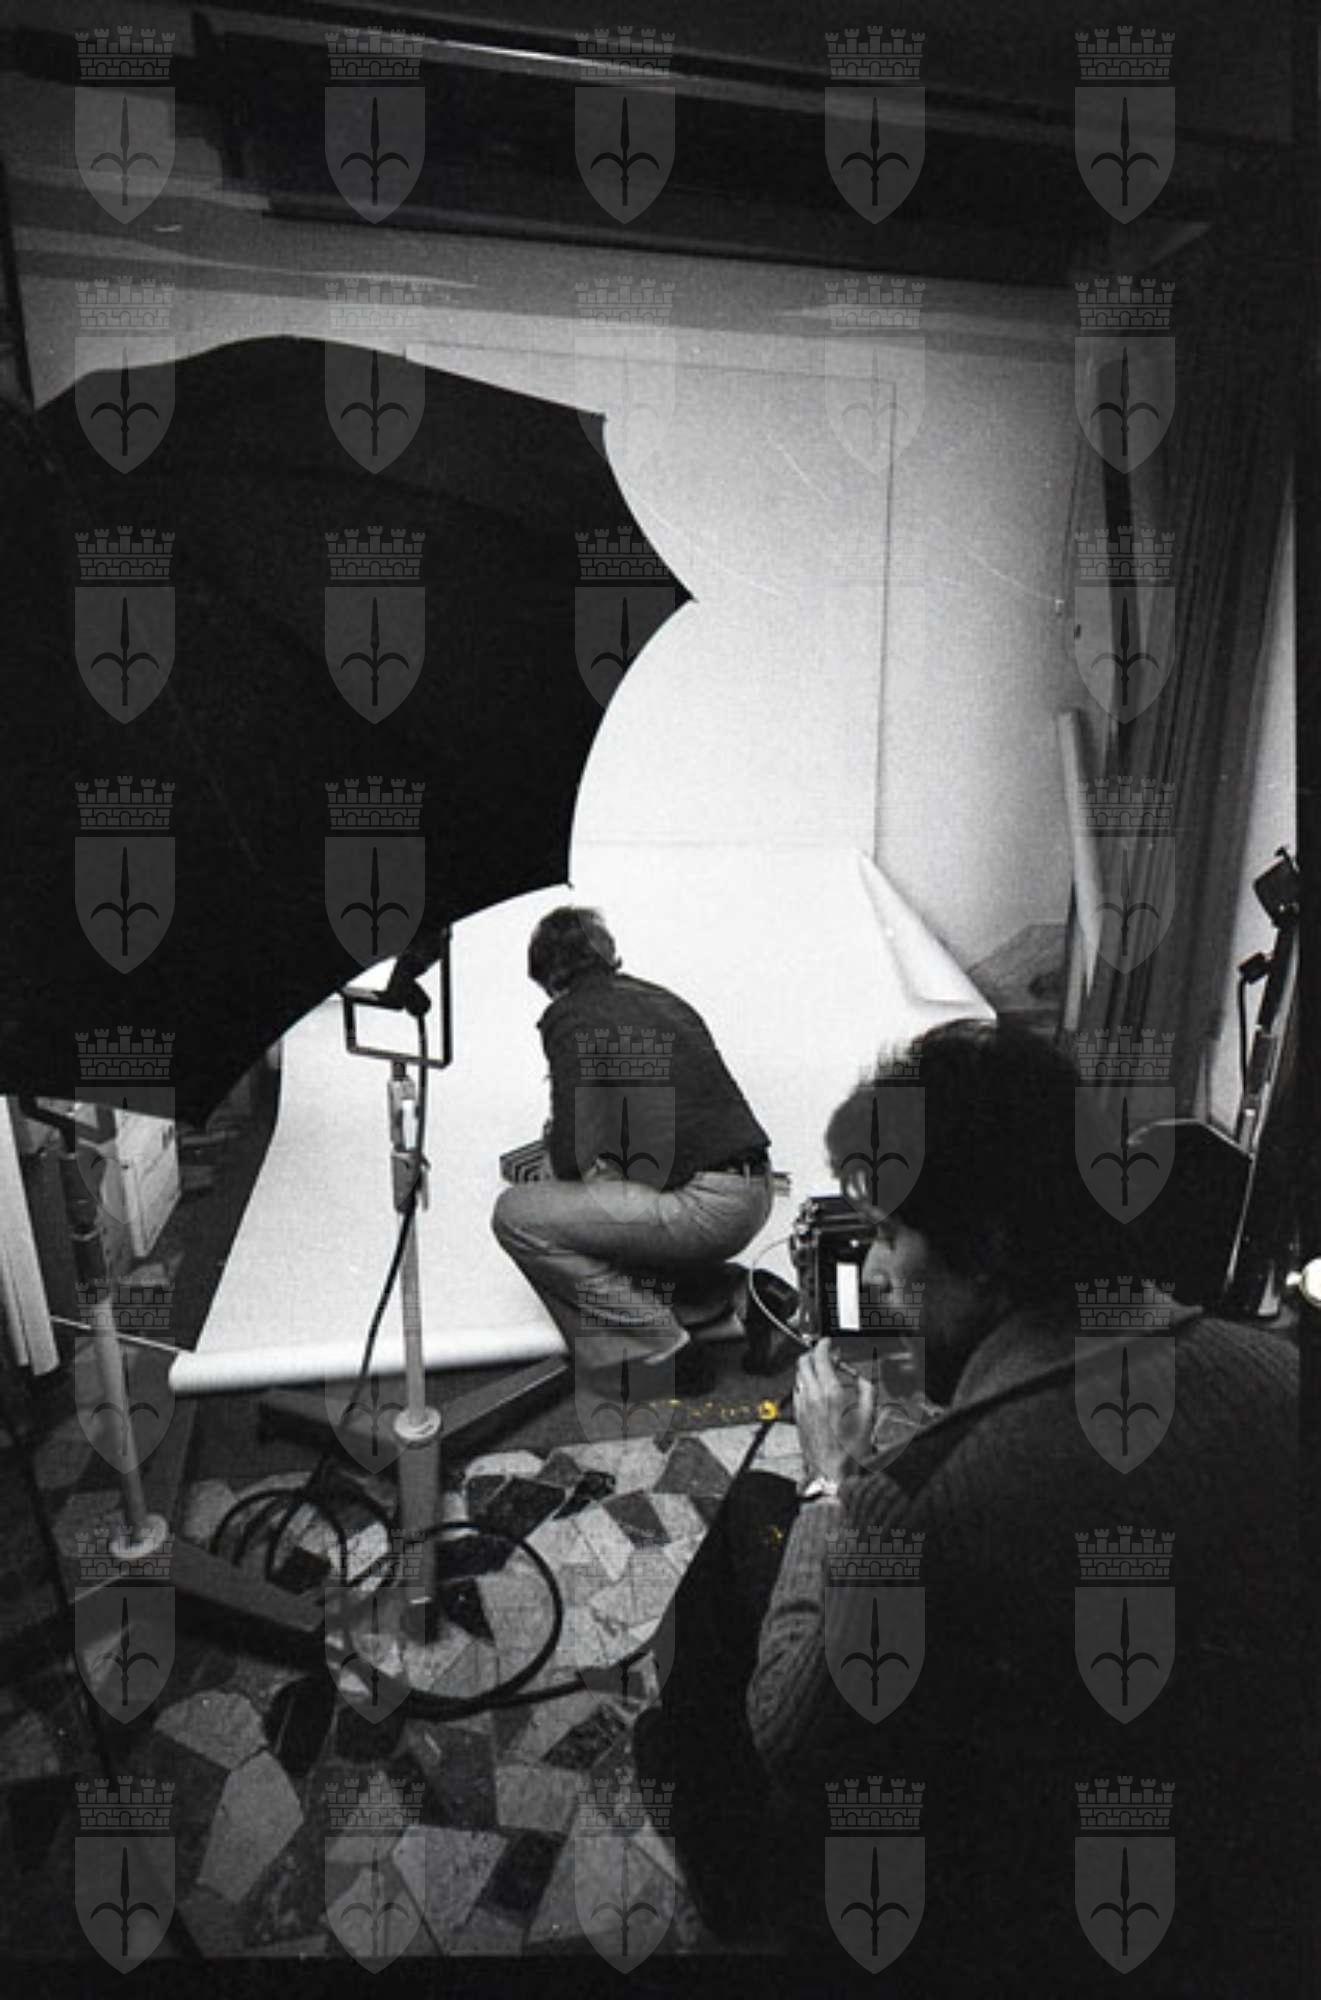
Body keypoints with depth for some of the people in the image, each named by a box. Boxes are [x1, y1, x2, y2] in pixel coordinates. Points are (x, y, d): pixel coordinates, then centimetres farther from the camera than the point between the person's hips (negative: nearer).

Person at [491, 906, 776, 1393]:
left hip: (705, 1206, -9)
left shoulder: (570, 1016, -5)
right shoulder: (663, 1000, 18)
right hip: (756, 1192, 9)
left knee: (516, 1214, -4)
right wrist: (607, 1160, 33)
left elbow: (572, 1155, -12)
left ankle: (664, 1349, -2)